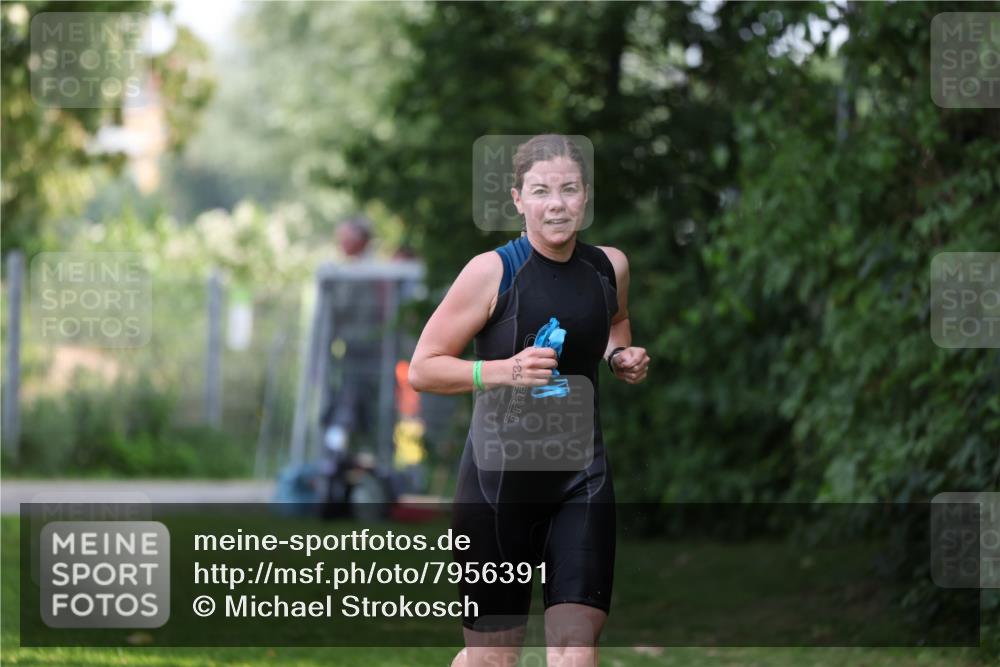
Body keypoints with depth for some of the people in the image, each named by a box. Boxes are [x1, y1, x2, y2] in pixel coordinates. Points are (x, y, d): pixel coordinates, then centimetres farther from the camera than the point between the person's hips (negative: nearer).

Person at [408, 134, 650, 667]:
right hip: (499, 477, -3)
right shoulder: (492, 272, -11)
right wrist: (504, 371, -23)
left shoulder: (609, 267, 3)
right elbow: (422, 368, -9)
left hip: (581, 478, 3)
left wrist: (622, 356, 6)